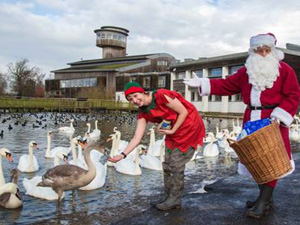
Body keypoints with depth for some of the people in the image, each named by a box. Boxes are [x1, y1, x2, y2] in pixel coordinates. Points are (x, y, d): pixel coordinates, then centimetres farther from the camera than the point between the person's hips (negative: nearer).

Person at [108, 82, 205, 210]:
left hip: (188, 128, -8)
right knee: (167, 165, 10)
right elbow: (137, 138, -9)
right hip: (173, 132, 8)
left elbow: (184, 112, -18)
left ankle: (175, 199, 9)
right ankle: (168, 197, 23)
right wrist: (123, 154, -19)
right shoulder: (143, 113, -4)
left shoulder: (161, 96, -25)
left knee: (176, 164, -5)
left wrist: (172, 131, -16)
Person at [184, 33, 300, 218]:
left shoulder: (285, 70, -2)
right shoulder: (247, 71, 12)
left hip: (273, 121, -5)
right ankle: (266, 197, 26)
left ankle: (263, 202, 4)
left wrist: (279, 115, -18)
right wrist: (202, 84, 5)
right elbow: (228, 85, 12)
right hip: (252, 121, 5)